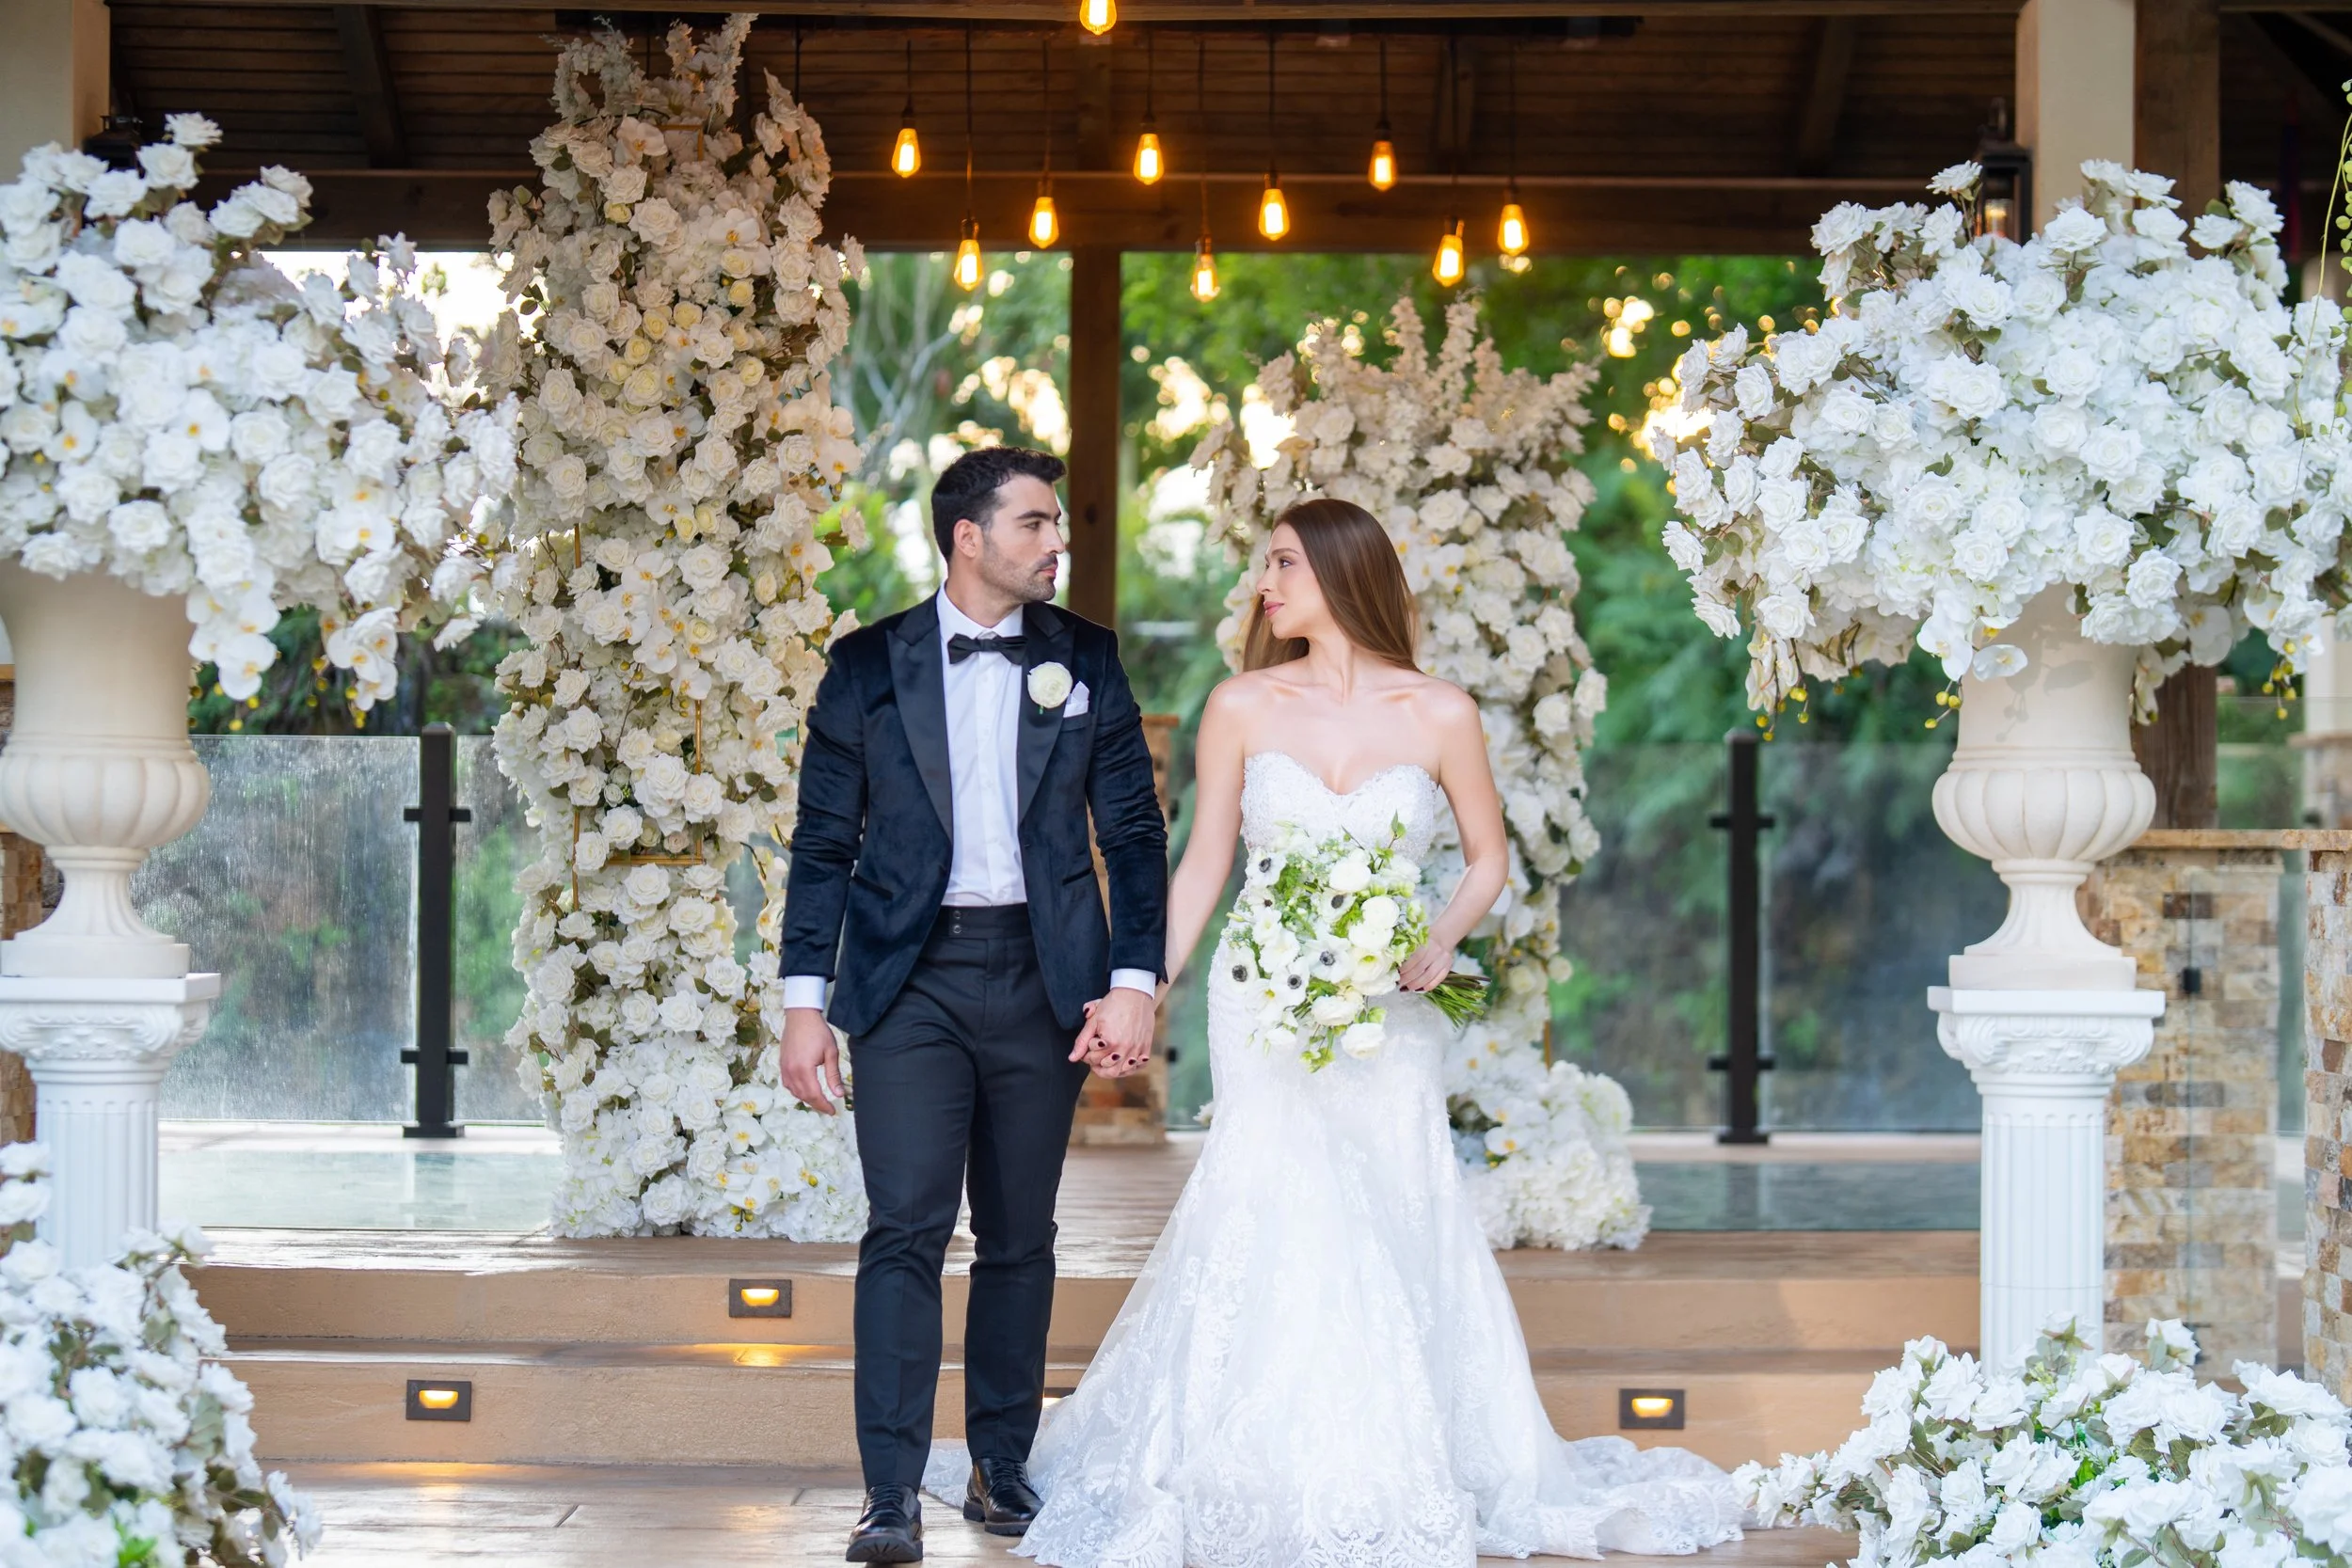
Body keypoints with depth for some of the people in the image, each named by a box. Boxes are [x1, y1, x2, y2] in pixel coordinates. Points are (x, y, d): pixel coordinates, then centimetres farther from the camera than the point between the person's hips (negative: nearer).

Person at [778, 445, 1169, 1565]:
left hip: (1042, 977, 2)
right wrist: (805, 1001, -2)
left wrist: (1132, 982, -3)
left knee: (1020, 1239, 9)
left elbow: (1135, 833, 7)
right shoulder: (868, 665, 2)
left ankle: (1003, 1468, 21)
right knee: (906, 1228, -10)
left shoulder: (1084, 660, 6)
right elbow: (825, 843, 4)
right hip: (910, 978, -2)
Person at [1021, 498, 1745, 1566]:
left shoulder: (1440, 715, -1)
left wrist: (1443, 939, -9)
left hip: (1386, 1009, 0)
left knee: (1394, 1217, -2)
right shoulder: (1242, 707, 2)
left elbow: (1488, 858, 10)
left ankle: (1396, 1477, 12)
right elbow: (1203, 864, 6)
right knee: (1279, 1207, -11)